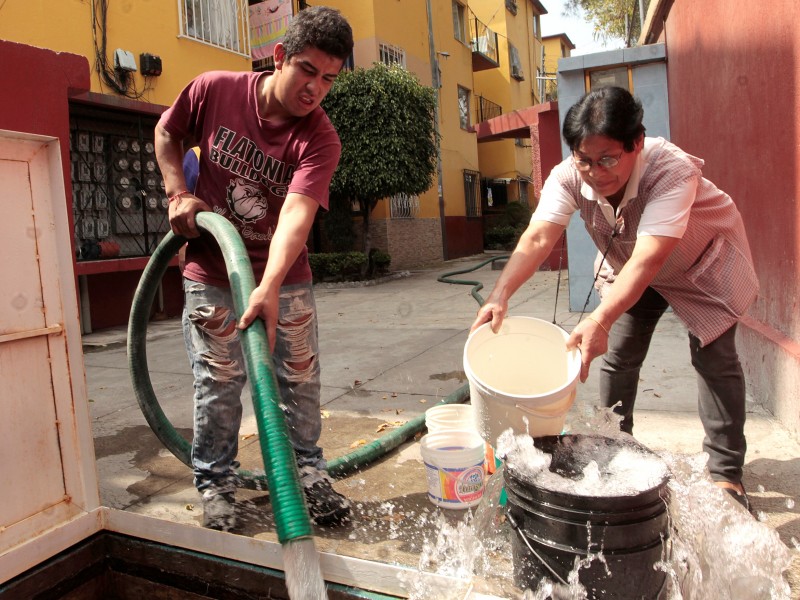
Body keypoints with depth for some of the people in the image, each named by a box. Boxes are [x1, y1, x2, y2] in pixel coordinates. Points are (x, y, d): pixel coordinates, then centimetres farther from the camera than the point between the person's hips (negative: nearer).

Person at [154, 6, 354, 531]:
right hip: (211, 274, 0)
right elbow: (167, 134, 10)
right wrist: (178, 193, -5)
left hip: (285, 279, 0)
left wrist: (269, 288, -44)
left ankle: (309, 472, 24)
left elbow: (297, 214, -31)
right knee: (219, 381, 3)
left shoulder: (320, 139, -16)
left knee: (301, 379, 5)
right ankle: (216, 480, 22)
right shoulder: (214, 90, -10)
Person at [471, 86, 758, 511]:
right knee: (616, 357, 1)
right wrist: (500, 295, -57)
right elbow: (538, 237, -41)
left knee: (714, 357, -7)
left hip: (702, 262, -3)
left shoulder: (673, 170, -41)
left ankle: (726, 473, 9)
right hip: (627, 266, 4)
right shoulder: (569, 177, -29)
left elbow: (648, 259, -51)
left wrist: (600, 320, -64)